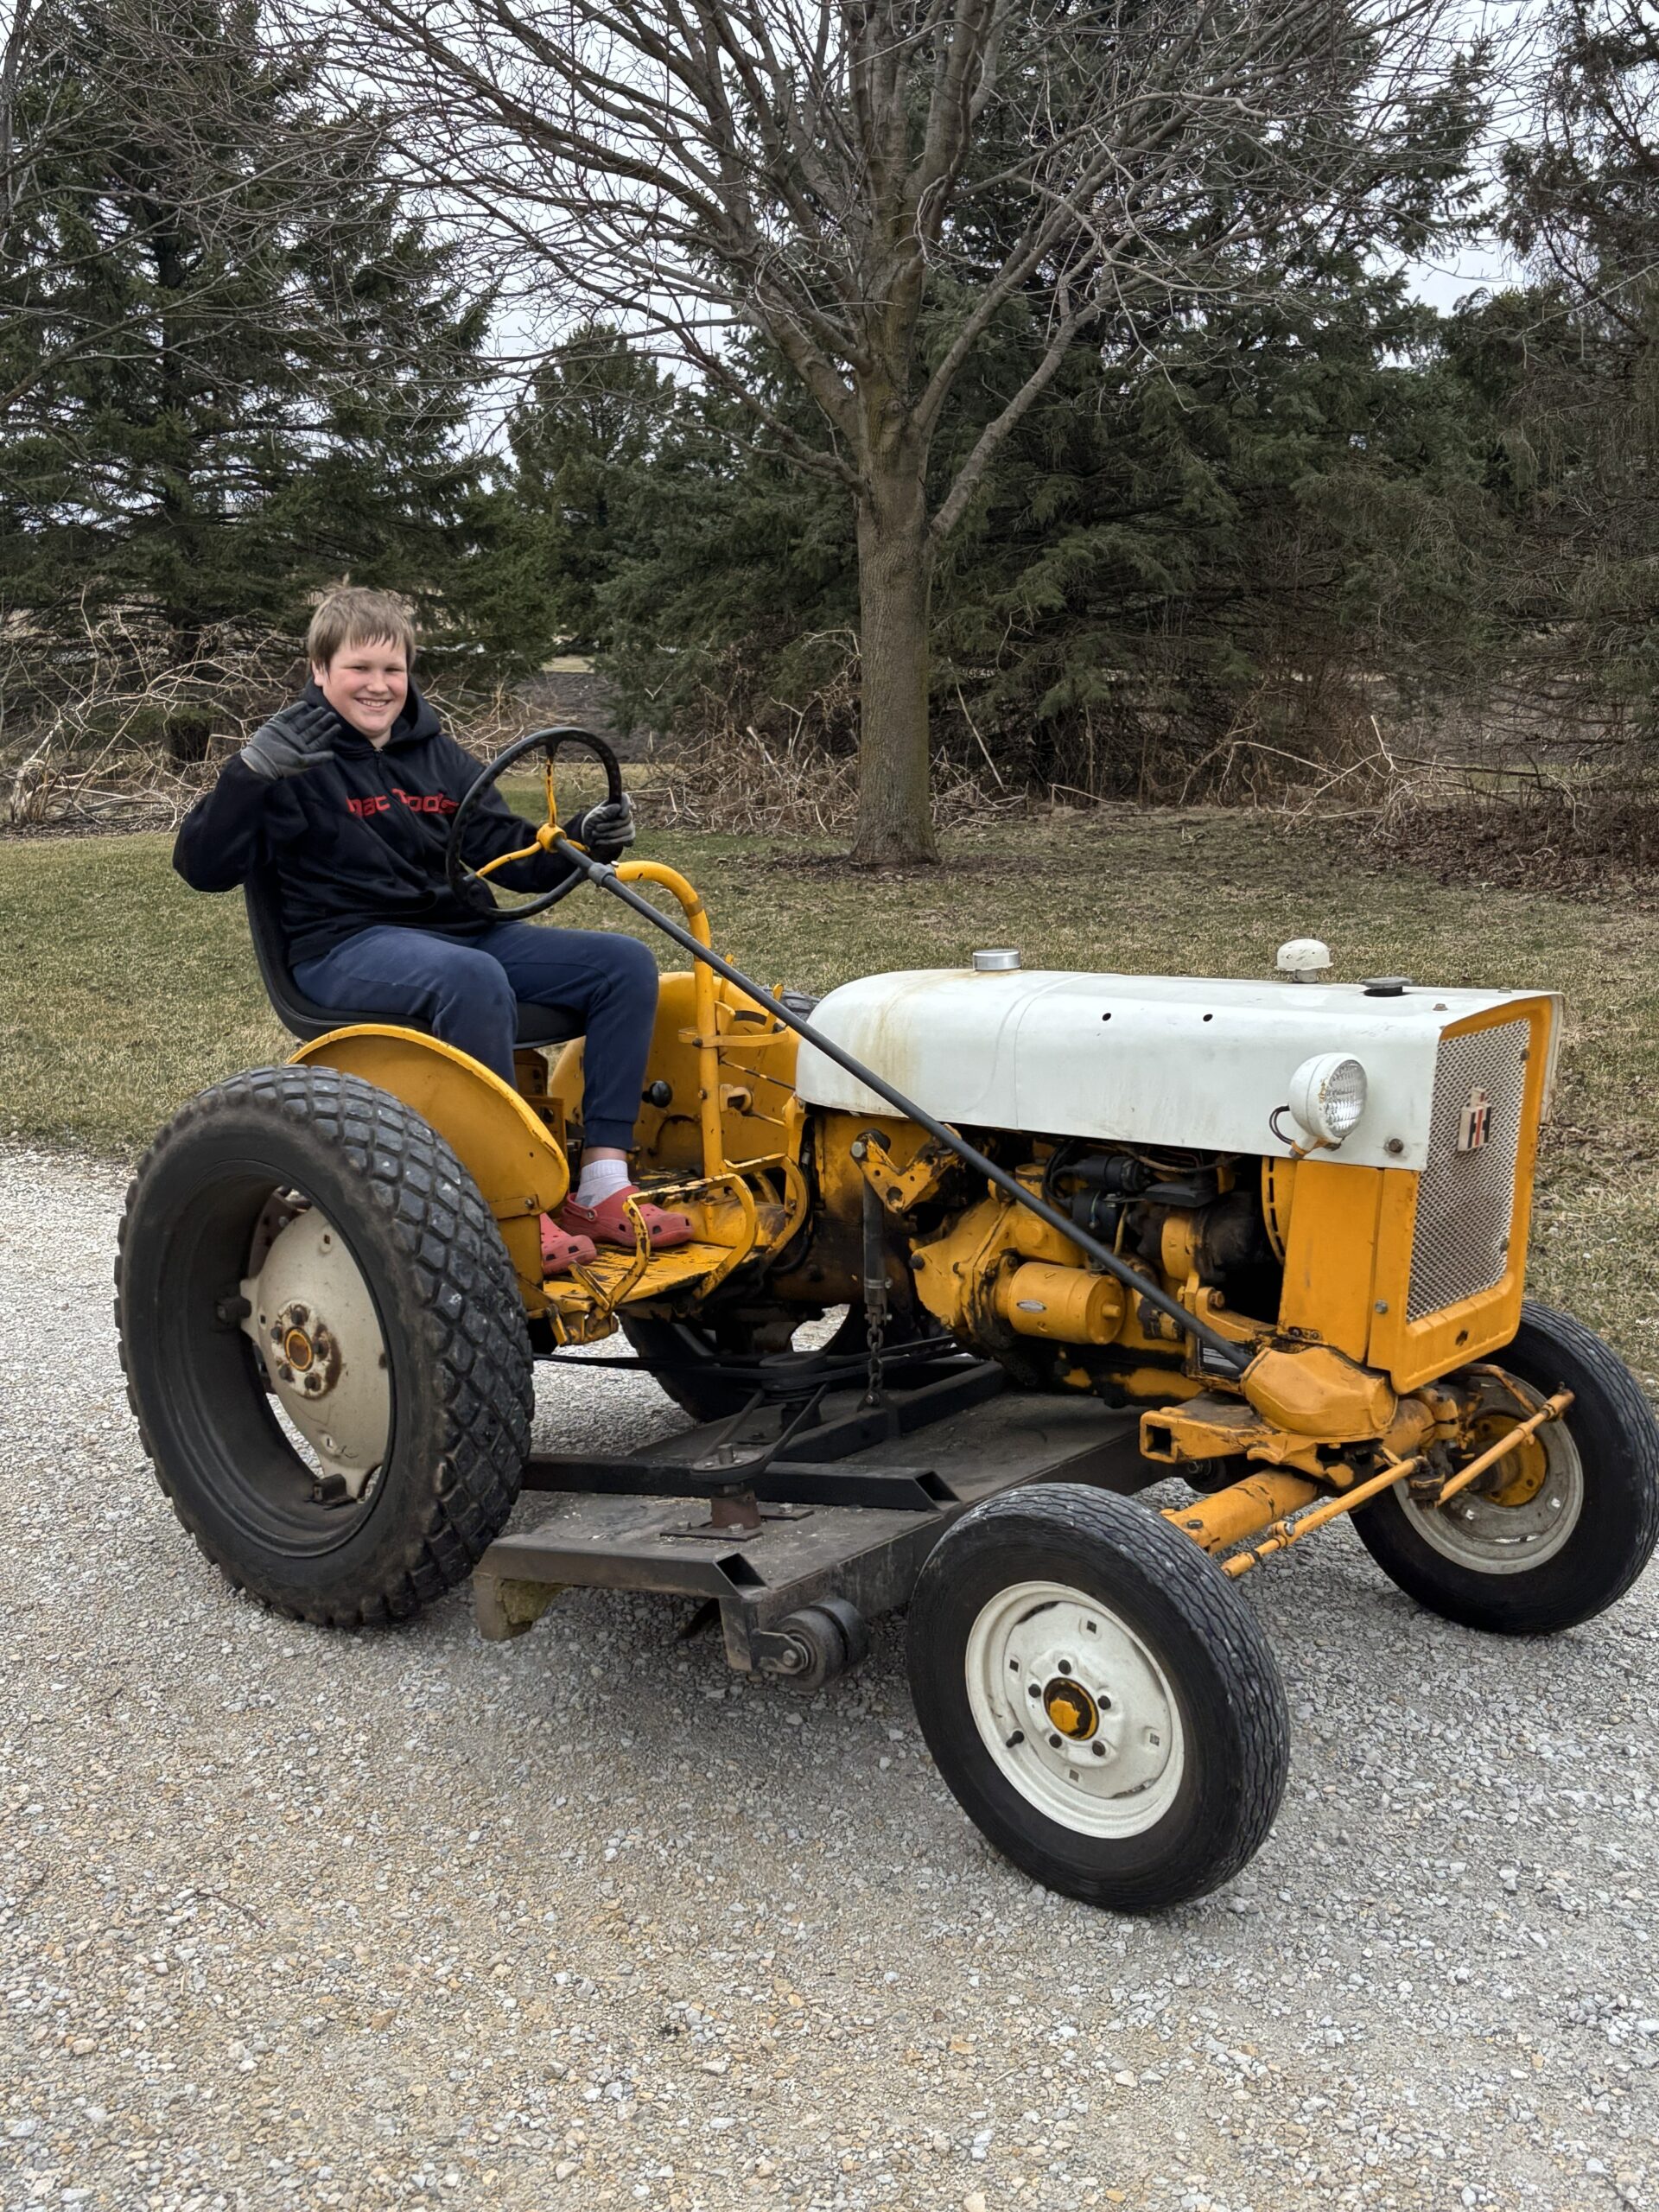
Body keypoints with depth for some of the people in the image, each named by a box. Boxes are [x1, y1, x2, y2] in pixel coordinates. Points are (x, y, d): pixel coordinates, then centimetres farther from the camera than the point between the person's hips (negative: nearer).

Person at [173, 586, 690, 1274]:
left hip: (464, 930, 7)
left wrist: (580, 841, -1)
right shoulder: (299, 762, -1)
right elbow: (203, 867, -10)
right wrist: (253, 769, -24)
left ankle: (601, 1186, -15)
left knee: (623, 963, -10)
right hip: (348, 948, -7)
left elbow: (506, 849, 19)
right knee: (472, 977, -40)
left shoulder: (437, 756, 18)